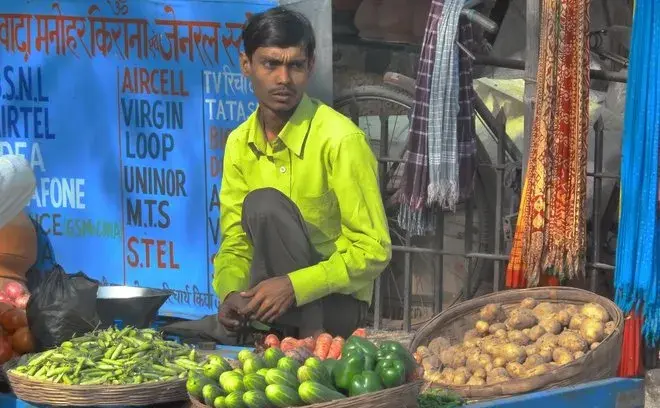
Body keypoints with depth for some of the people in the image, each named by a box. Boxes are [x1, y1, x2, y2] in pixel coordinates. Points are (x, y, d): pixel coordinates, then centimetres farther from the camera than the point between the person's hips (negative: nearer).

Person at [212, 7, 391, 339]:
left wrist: (294, 286, -29)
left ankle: (313, 338, -20)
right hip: (275, 305, 5)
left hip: (337, 302, -5)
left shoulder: (340, 139, -17)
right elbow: (236, 243, 5)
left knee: (265, 203, -26)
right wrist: (232, 293, -18)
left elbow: (374, 251, -17)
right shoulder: (239, 143, 2)